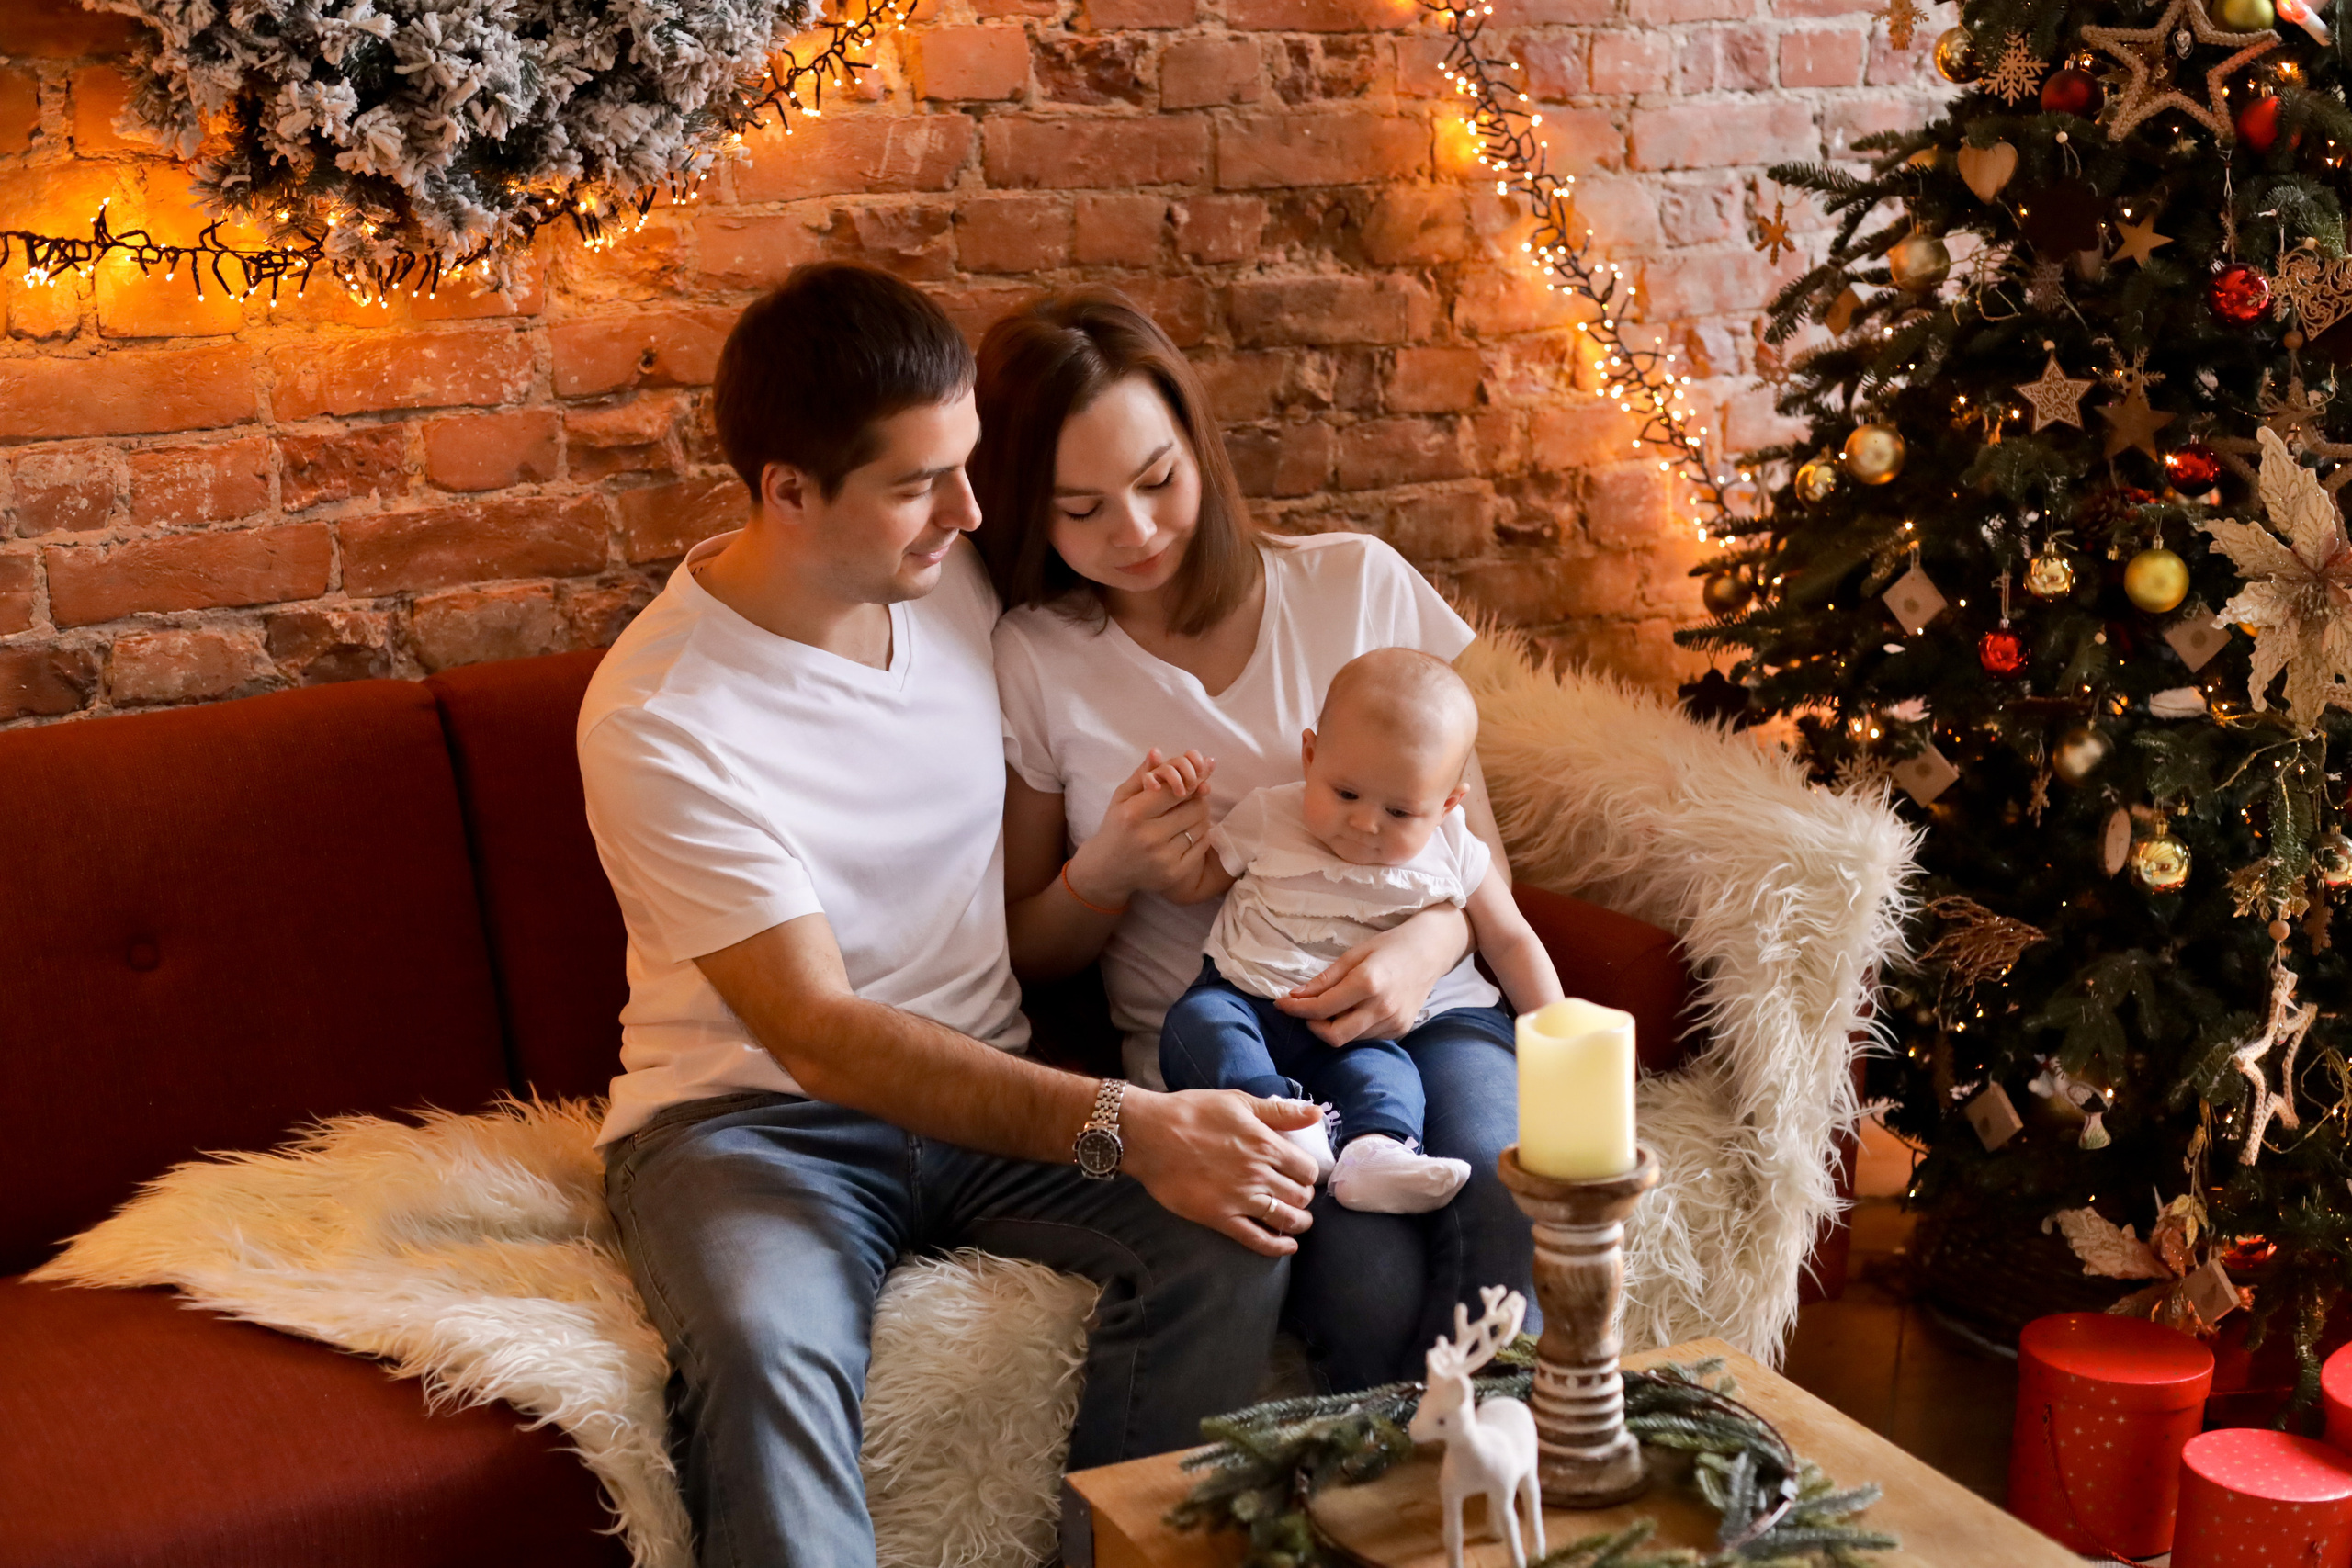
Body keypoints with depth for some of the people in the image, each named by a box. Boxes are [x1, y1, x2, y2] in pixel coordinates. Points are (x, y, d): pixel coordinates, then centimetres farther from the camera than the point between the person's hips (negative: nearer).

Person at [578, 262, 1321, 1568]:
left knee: (1232, 1236, -24)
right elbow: (819, 1035, -23)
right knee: (766, 1349, -38)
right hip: (754, 1114, -5)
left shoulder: (961, 581, 1)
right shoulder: (654, 716, -18)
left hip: (989, 1086, 5)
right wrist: (1119, 1129, -32)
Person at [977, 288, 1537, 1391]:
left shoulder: (1355, 584, 6)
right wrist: (1105, 875, -11)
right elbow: (1024, 956, 11)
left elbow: (1478, 845, 9)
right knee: (1368, 1280, -31)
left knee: (1502, 1205, -32)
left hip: (1416, 1008, 2)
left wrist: (1426, 947, -14)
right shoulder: (1033, 663, 3)